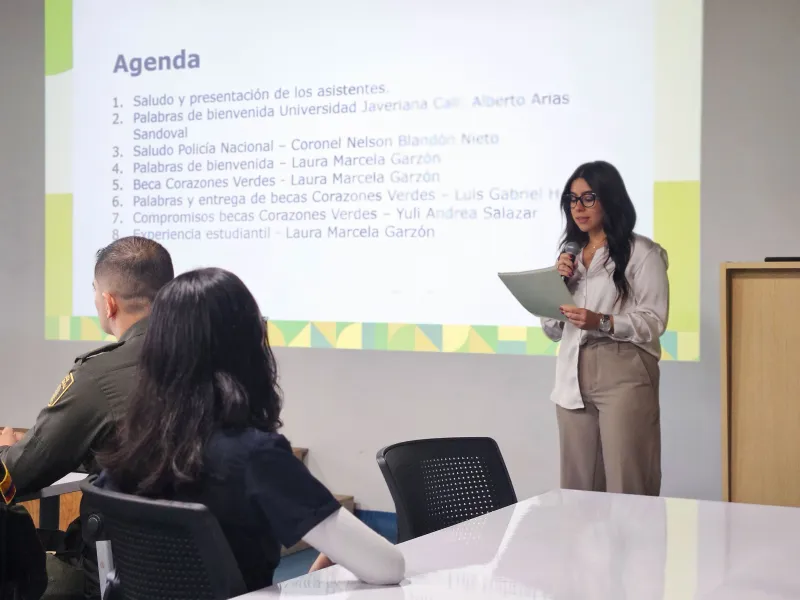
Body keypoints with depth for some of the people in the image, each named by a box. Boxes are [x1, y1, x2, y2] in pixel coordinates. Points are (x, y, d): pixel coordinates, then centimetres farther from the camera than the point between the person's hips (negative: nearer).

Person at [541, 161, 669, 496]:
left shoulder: (642, 252, 0)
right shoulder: (570, 254, 18)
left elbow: (654, 321, -7)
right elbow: (553, 331, 16)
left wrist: (602, 322, -20)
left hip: (623, 373, -5)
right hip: (573, 377, 6)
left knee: (627, 488, -7)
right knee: (578, 488, 6)